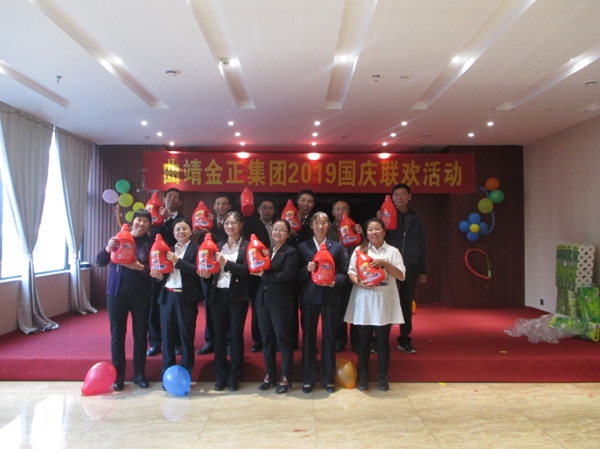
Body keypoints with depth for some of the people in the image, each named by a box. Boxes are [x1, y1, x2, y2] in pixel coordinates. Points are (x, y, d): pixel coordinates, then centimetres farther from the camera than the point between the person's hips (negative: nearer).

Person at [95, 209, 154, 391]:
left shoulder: (151, 243, -1)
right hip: (117, 293, 1)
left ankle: (139, 373, 21)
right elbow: (100, 262, -1)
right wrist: (108, 248, -19)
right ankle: (118, 376, 17)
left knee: (140, 334, 7)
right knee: (117, 334, 6)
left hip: (141, 295, 0)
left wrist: (140, 267, -25)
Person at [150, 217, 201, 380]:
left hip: (186, 298, -5)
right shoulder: (168, 250, 16)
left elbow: (198, 271, -15)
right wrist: (158, 275, -7)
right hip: (167, 297, 5)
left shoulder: (196, 249, -1)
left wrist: (177, 261, -18)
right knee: (167, 337, 8)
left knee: (186, 337, 2)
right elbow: (164, 273, 14)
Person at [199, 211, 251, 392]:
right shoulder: (218, 246, 13)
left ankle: (234, 377, 16)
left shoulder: (247, 246, -1)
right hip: (217, 295, 4)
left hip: (237, 296, -4)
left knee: (236, 337, 5)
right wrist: (206, 275, -8)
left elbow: (247, 270, -13)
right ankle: (220, 377, 20)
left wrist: (226, 263, -22)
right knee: (219, 337, 9)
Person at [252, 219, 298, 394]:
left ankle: (286, 379, 12)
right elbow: (258, 270, 10)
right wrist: (258, 272, -11)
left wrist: (265, 275, -13)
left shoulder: (291, 252, -4)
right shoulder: (266, 250, 15)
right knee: (266, 339, 12)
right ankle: (270, 376, 24)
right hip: (263, 299, 6)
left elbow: (287, 275, -16)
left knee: (283, 340, 2)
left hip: (281, 302, -6)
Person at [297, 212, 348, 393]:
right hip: (309, 298, 0)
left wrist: (334, 281, -15)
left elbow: (344, 273, 3)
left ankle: (328, 378, 19)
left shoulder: (337, 247, 7)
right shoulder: (302, 247, 5)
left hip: (330, 298, 0)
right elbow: (297, 275, 2)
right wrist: (307, 269, -17)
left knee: (329, 337, 6)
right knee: (308, 337, 6)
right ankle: (308, 378, 17)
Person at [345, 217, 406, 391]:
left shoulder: (393, 251, 4)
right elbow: (351, 272, 1)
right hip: (363, 301, 0)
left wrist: (385, 263, -15)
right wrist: (358, 283, -19)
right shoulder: (359, 250, 5)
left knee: (383, 340, 6)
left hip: (384, 301, 0)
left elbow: (401, 275, -2)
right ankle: (363, 377, 19)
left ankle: (383, 377, 20)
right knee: (364, 340, 6)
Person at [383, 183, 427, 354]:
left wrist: (423, 271, 10)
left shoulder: (416, 220, 12)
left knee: (407, 303, 8)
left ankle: (405, 340, 18)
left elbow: (421, 246, 13)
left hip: (410, 267, 3)